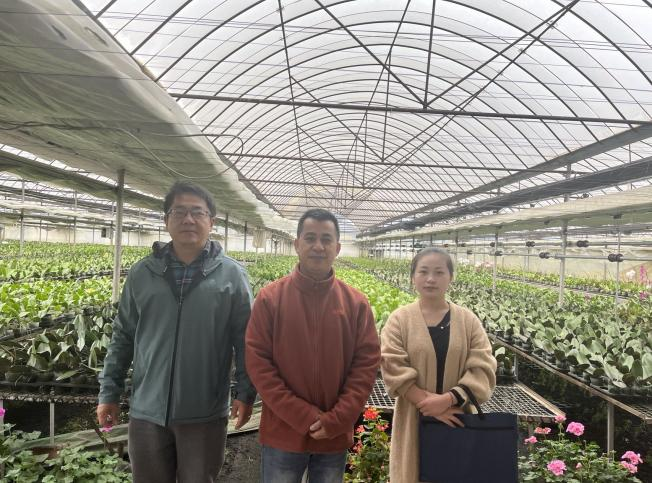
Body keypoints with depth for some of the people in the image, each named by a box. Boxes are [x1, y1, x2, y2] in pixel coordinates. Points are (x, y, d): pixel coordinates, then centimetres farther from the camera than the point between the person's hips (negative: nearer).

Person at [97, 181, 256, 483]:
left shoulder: (232, 275, -4)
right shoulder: (142, 273, 2)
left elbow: (245, 339, -3)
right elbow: (122, 337, 8)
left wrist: (246, 392, -8)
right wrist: (109, 392, 7)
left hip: (205, 414, -2)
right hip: (146, 412, 3)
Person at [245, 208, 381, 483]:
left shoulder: (357, 303, -1)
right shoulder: (270, 298, -7)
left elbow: (367, 364, -2)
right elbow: (257, 362, -9)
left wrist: (336, 420, -11)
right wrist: (303, 417, -14)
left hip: (335, 436, 2)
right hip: (283, 433, -1)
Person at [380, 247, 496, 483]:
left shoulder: (468, 320, 1)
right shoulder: (399, 320, -4)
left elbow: (483, 369, -6)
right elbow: (394, 370, -11)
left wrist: (449, 398, -19)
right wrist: (429, 403, -19)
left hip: (457, 418, 2)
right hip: (415, 420, -1)